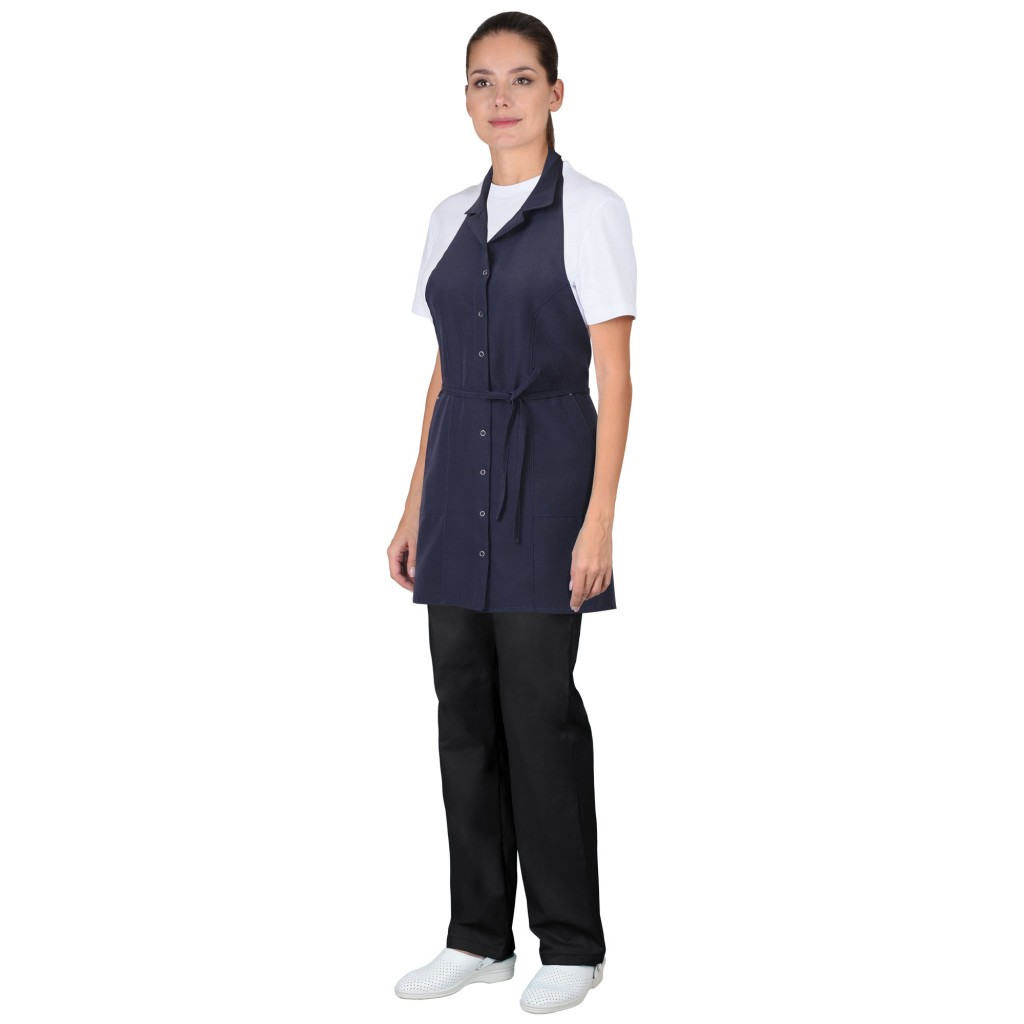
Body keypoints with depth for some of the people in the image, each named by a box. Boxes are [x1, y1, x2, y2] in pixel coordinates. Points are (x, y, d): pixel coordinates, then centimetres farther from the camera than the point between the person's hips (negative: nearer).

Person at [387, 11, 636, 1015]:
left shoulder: (590, 209, -4)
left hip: (546, 473, -6)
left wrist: (599, 520, -14)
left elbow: (614, 377, -7)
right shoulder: (450, 218, 13)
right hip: (459, 480, 6)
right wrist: (415, 508, 12)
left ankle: (570, 942, 12)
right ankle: (480, 933, 20)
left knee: (540, 705, -3)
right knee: (464, 705, 8)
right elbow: (444, 372, 15)